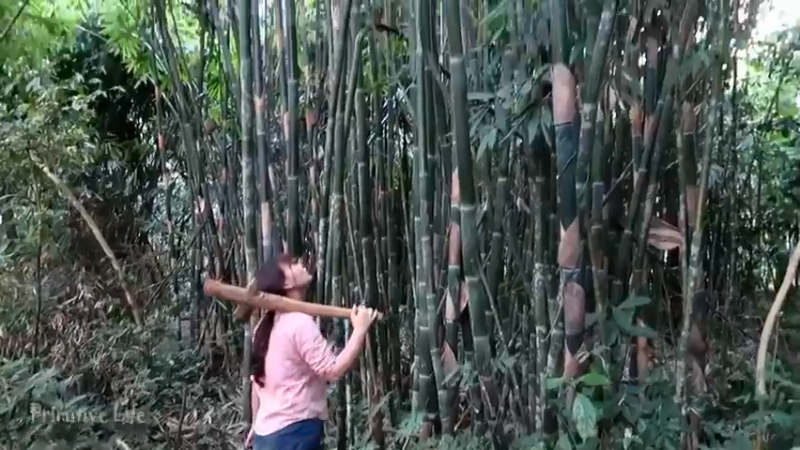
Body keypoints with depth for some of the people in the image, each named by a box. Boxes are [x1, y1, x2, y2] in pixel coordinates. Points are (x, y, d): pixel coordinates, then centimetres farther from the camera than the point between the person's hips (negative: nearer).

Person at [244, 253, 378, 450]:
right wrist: (360, 329, -17)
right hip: (295, 432, -9)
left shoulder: (267, 325, 10)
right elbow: (333, 370, -24)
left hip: (268, 432, 9)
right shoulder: (301, 323, -18)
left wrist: (256, 424, 26)